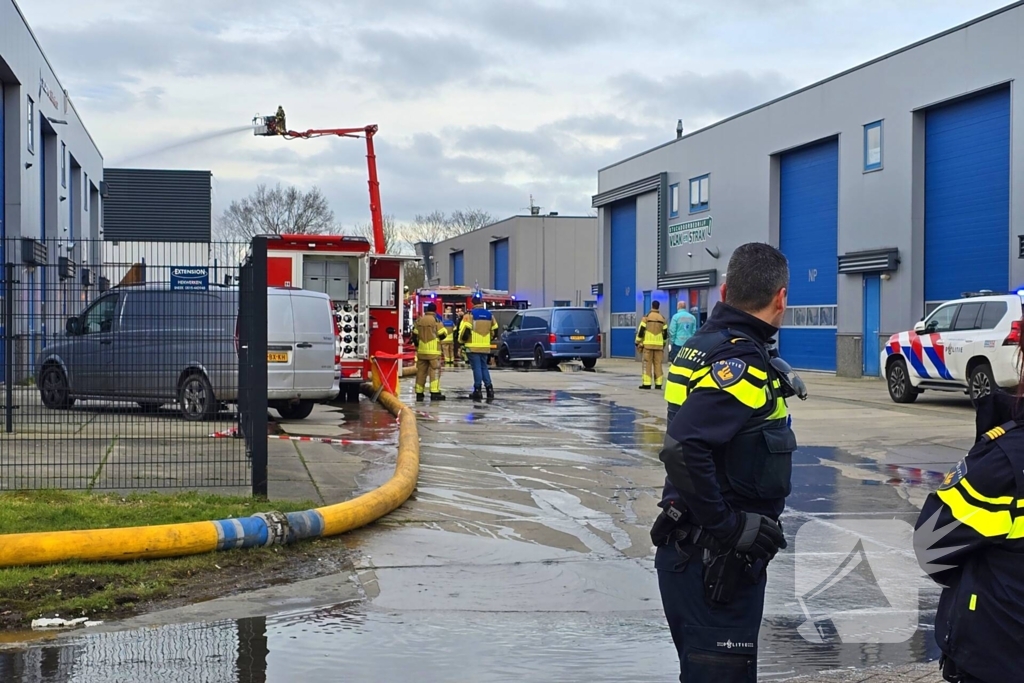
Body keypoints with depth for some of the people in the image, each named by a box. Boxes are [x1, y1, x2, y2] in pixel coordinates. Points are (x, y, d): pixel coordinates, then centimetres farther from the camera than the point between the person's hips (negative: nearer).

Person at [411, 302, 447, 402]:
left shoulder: (419, 320, 8)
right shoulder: (436, 320, -8)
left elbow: (414, 335, 11)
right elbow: (443, 334, -8)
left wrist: (417, 345, 24)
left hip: (421, 350, 5)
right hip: (433, 351, -5)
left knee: (421, 372, 9)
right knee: (435, 371, -4)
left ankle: (419, 393, 11)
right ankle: (435, 393, -10)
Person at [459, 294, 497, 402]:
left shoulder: (470, 314, -9)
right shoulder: (489, 315, 8)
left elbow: (465, 329, -14)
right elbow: (494, 330, 14)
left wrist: (462, 340, 4)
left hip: (473, 347, -5)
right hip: (485, 347, 5)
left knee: (477, 368, -1)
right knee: (484, 367, 14)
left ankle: (477, 390, 0)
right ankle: (489, 388, 4)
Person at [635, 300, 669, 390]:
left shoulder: (646, 317, -3)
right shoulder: (662, 319, 9)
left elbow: (641, 330, -5)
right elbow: (665, 333, 12)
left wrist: (638, 342, 2)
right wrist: (664, 344, 22)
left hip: (648, 344, -3)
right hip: (659, 345, 3)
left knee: (647, 364, -3)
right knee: (658, 364, 6)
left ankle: (646, 383, -7)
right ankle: (658, 383, 5)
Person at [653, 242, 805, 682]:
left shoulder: (704, 345, 8)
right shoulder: (742, 363, -19)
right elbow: (683, 449, -30)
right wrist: (727, 527, -22)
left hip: (690, 548, 9)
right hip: (717, 561, -9)